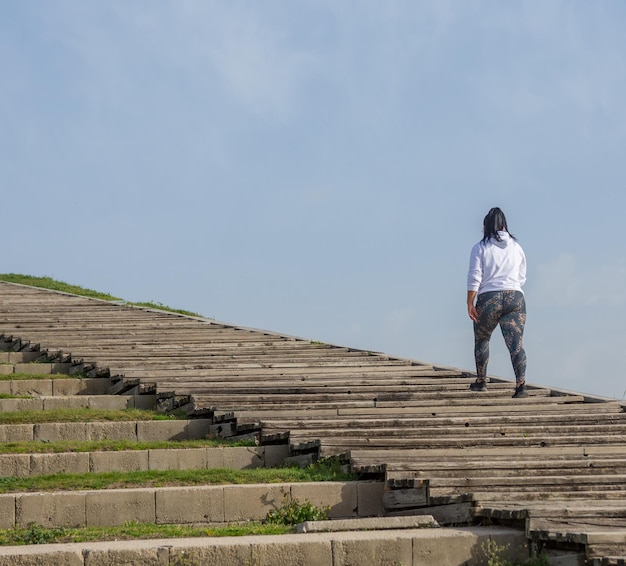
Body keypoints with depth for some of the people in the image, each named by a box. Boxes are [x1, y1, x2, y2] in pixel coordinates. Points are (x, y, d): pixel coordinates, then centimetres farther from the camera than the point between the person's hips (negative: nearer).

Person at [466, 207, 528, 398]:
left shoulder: (480, 248, 0)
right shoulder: (516, 247, 12)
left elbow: (474, 278, -5)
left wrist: (470, 304, -2)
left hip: (488, 298, -2)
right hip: (515, 297, 2)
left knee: (481, 339, 19)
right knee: (516, 342, -6)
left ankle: (481, 381, 26)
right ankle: (521, 384, -20)